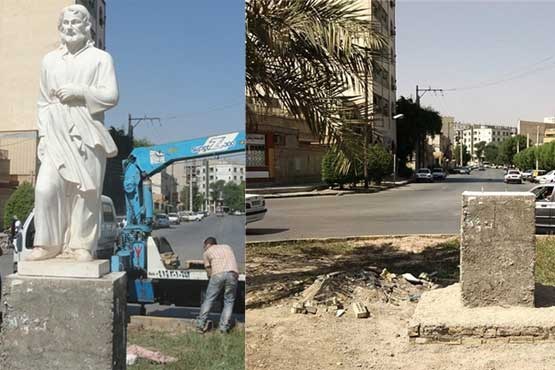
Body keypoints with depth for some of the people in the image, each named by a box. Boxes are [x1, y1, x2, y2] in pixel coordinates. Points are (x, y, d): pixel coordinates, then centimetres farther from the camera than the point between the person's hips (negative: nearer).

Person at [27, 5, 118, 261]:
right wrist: (44, 132, 7)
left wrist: (79, 91, -12)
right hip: (56, 135, 3)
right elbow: (43, 102, 17)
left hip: (88, 135, -2)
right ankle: (48, 243, 0)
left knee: (86, 191, -3)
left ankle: (80, 245, 4)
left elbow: (111, 96, -2)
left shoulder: (100, 58, 7)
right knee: (46, 188, -10)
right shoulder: (49, 60, 17)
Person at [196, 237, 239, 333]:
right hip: (233, 274, 2)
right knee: (229, 301, 9)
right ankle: (224, 327, 2)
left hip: (218, 274, -2)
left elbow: (209, 271, 18)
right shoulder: (227, 247, 32)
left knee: (209, 299, 9)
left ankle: (201, 323, 7)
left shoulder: (207, 252, 22)